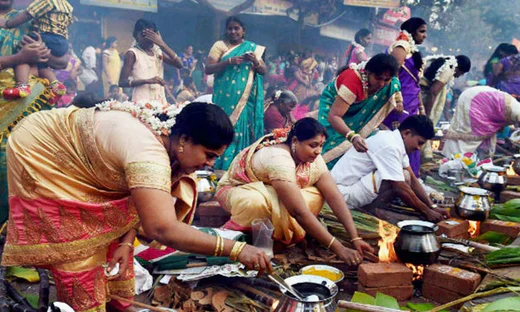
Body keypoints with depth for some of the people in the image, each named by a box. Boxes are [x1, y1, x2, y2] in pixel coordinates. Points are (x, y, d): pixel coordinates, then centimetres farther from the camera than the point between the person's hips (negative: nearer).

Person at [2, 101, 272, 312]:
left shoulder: (167, 134, -11)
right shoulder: (148, 150, -40)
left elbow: (140, 197, -5)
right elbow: (162, 229, -48)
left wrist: (126, 241, -18)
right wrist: (236, 249, -44)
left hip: (72, 155, 8)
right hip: (40, 154, -8)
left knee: (112, 227, 6)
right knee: (76, 244, -8)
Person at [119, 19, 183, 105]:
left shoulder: (158, 51, 11)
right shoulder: (132, 53, -4)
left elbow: (179, 64, -3)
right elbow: (122, 82, -10)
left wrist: (162, 44, -10)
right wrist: (148, 80, -22)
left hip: (161, 100, 5)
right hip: (142, 102, -5)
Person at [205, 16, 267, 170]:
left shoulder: (253, 48, 14)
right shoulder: (220, 45, 6)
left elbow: (264, 71, 11)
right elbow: (208, 69, -4)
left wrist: (255, 61, -10)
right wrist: (229, 61, -16)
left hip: (245, 99, 2)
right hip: (225, 98, -2)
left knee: (242, 131, 0)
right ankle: (222, 168, -1)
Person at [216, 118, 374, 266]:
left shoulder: (313, 158, -14)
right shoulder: (279, 159, -37)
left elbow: (335, 197, -17)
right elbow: (300, 212, -42)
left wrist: (355, 238, -26)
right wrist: (339, 249, -42)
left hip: (268, 191, 7)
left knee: (317, 195, -16)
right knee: (256, 203, -43)